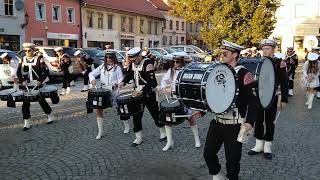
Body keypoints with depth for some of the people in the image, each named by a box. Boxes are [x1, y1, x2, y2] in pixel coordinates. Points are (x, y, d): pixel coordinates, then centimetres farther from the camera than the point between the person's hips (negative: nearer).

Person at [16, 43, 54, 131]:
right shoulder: (23, 60, 6)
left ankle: (50, 116, 30)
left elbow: (46, 71, -9)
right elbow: (18, 72, 8)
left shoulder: (39, 59, -6)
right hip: (27, 85, 4)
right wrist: (22, 80, -9)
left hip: (37, 85, -4)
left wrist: (40, 80, -19)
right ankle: (27, 123, 10)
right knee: (25, 103, 2)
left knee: (42, 101, 7)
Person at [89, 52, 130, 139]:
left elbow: (121, 79, -7)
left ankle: (126, 126, 32)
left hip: (114, 91, -3)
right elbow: (91, 73, 10)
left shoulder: (117, 67, -1)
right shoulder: (102, 67, 10)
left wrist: (116, 84, -28)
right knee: (99, 109, -6)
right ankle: (100, 131, 6)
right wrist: (92, 79, -12)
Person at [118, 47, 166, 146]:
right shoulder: (132, 64, 2)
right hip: (137, 93, 6)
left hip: (149, 93, -6)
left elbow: (152, 82, -24)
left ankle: (163, 132, 30)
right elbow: (129, 74, 19)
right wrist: (123, 82, 1)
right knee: (136, 115, 4)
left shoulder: (147, 63, -20)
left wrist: (142, 92, -31)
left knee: (155, 113, 7)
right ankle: (138, 138, 15)